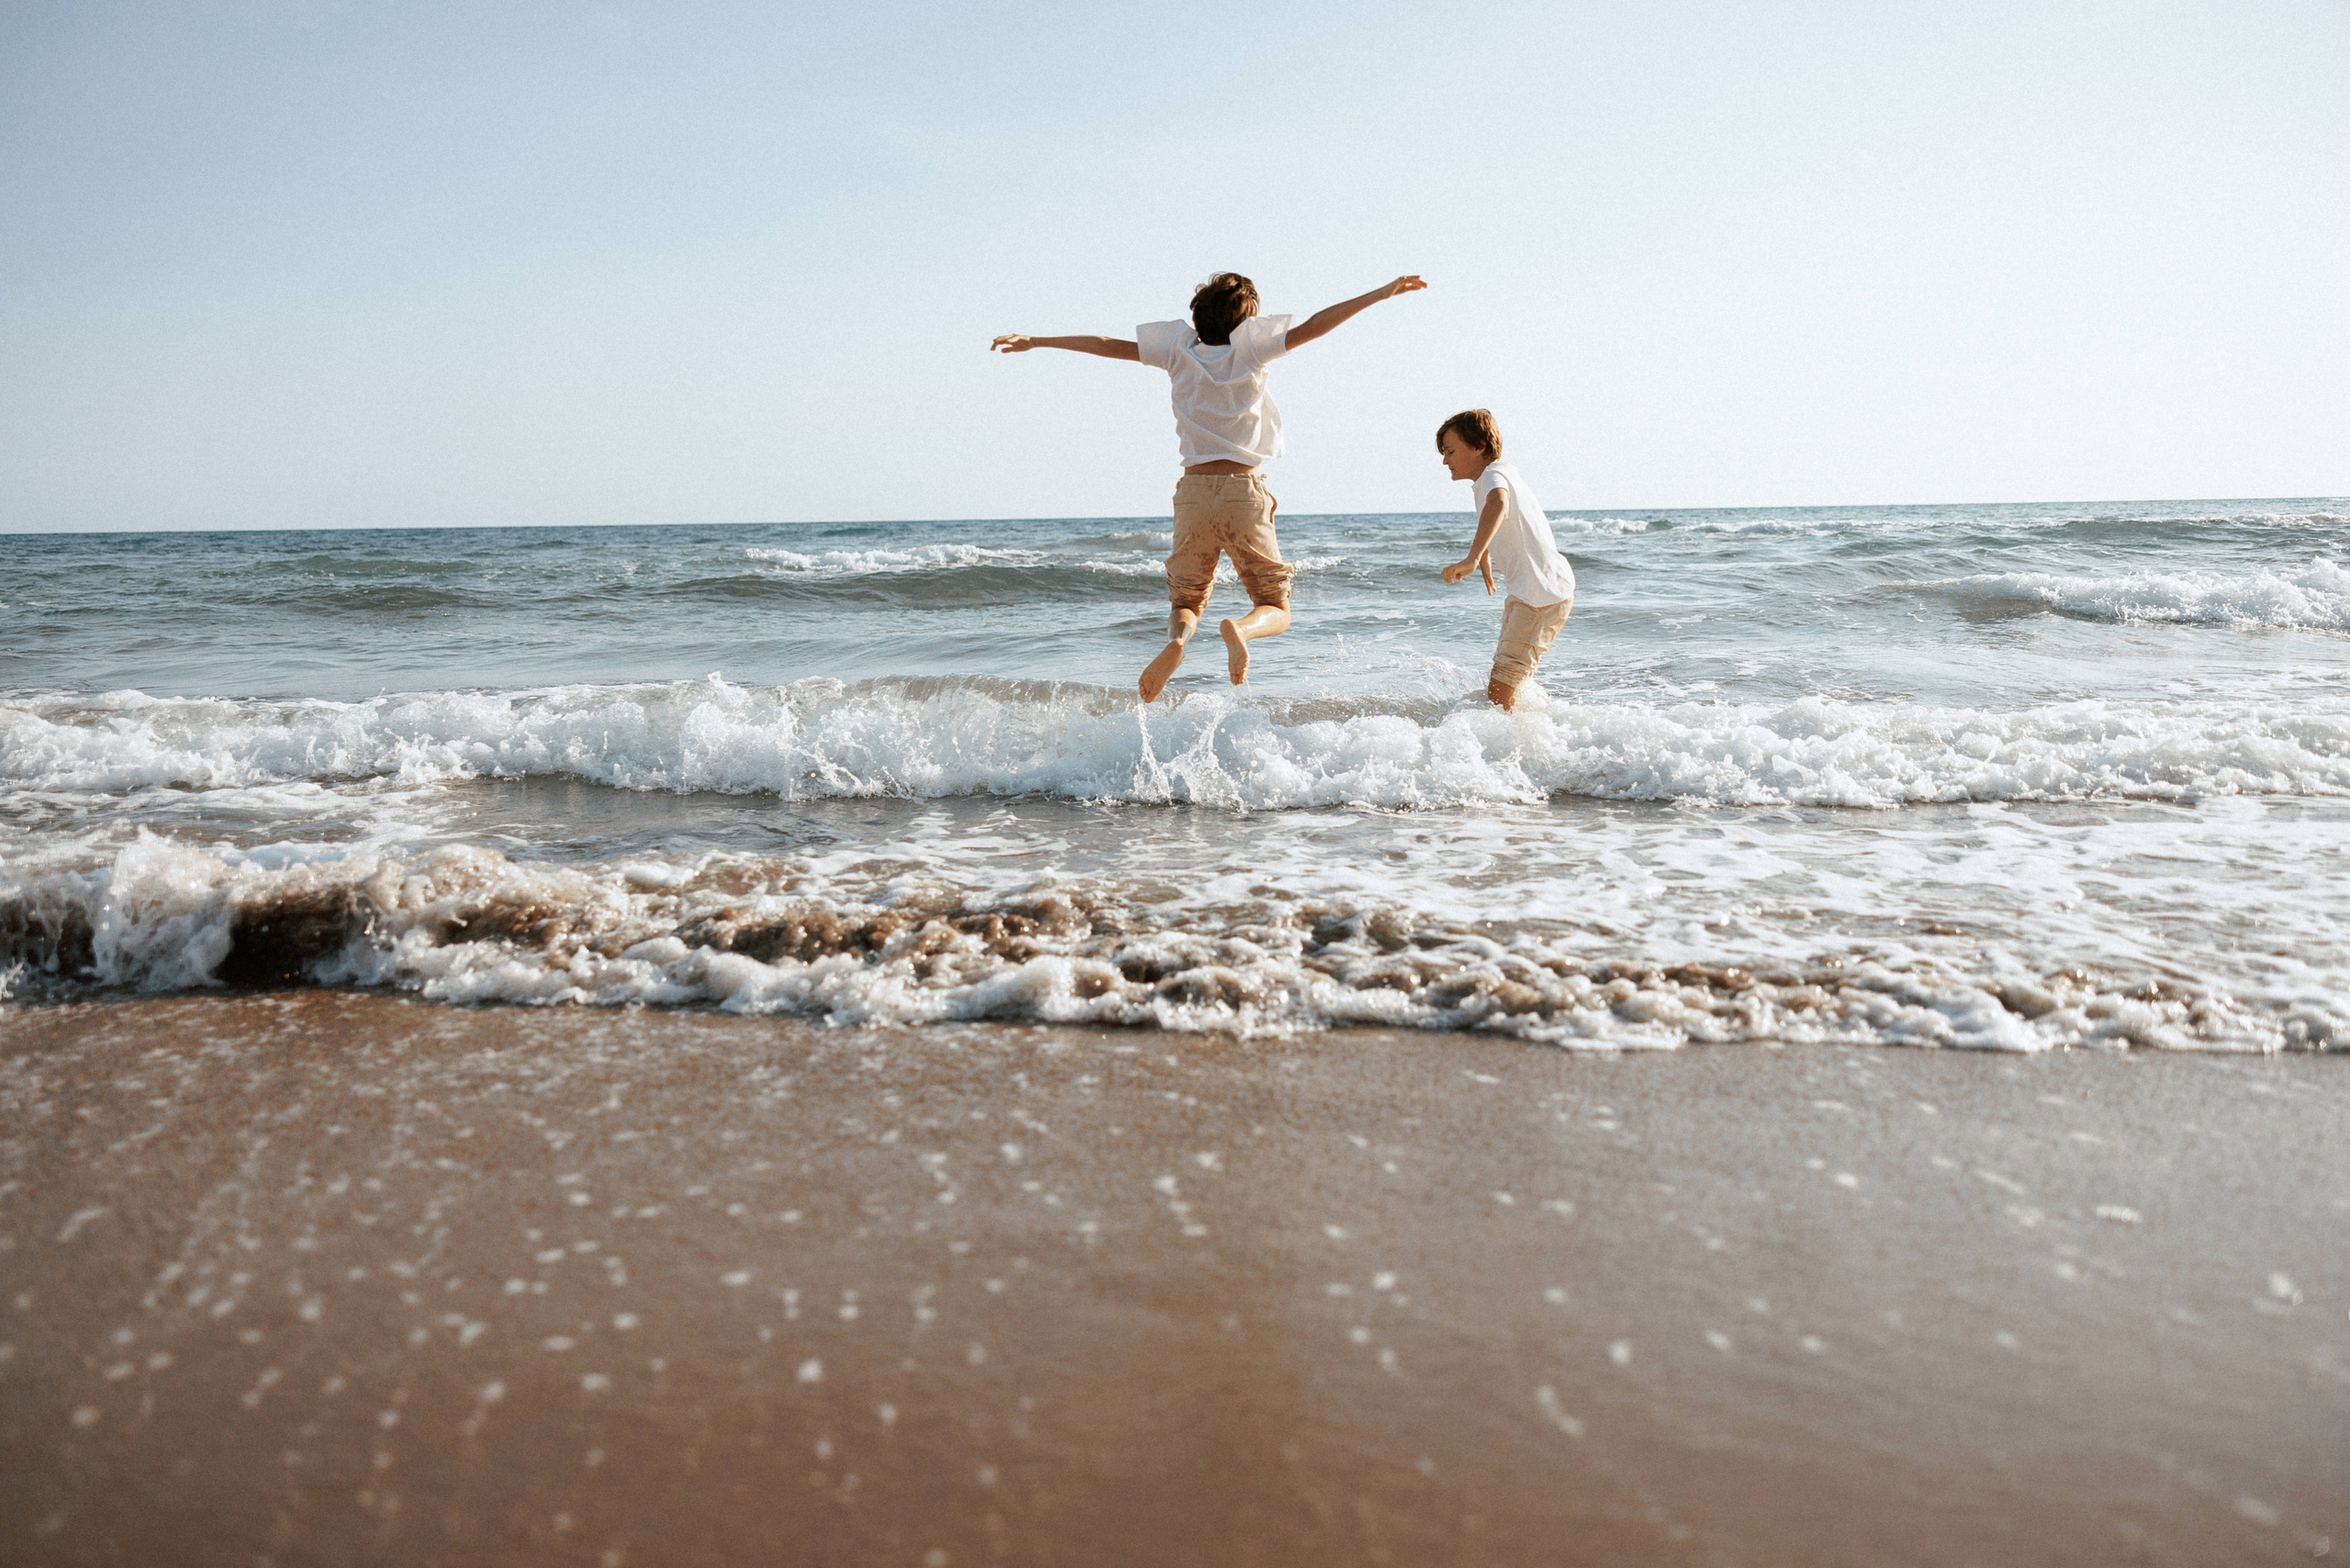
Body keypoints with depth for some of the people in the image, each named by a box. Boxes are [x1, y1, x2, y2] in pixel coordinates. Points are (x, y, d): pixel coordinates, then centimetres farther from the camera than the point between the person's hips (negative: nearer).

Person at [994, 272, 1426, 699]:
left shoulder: (1180, 347, 8)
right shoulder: (1250, 347, 2)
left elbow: (1107, 346, 11)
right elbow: (1312, 327, -7)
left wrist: (1035, 342, 18)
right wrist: (1381, 293, -6)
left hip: (1194, 491, 2)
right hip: (1244, 491, -2)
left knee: (1187, 601, 16)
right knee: (1275, 608, 9)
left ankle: (1177, 639, -20)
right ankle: (1242, 628, -28)